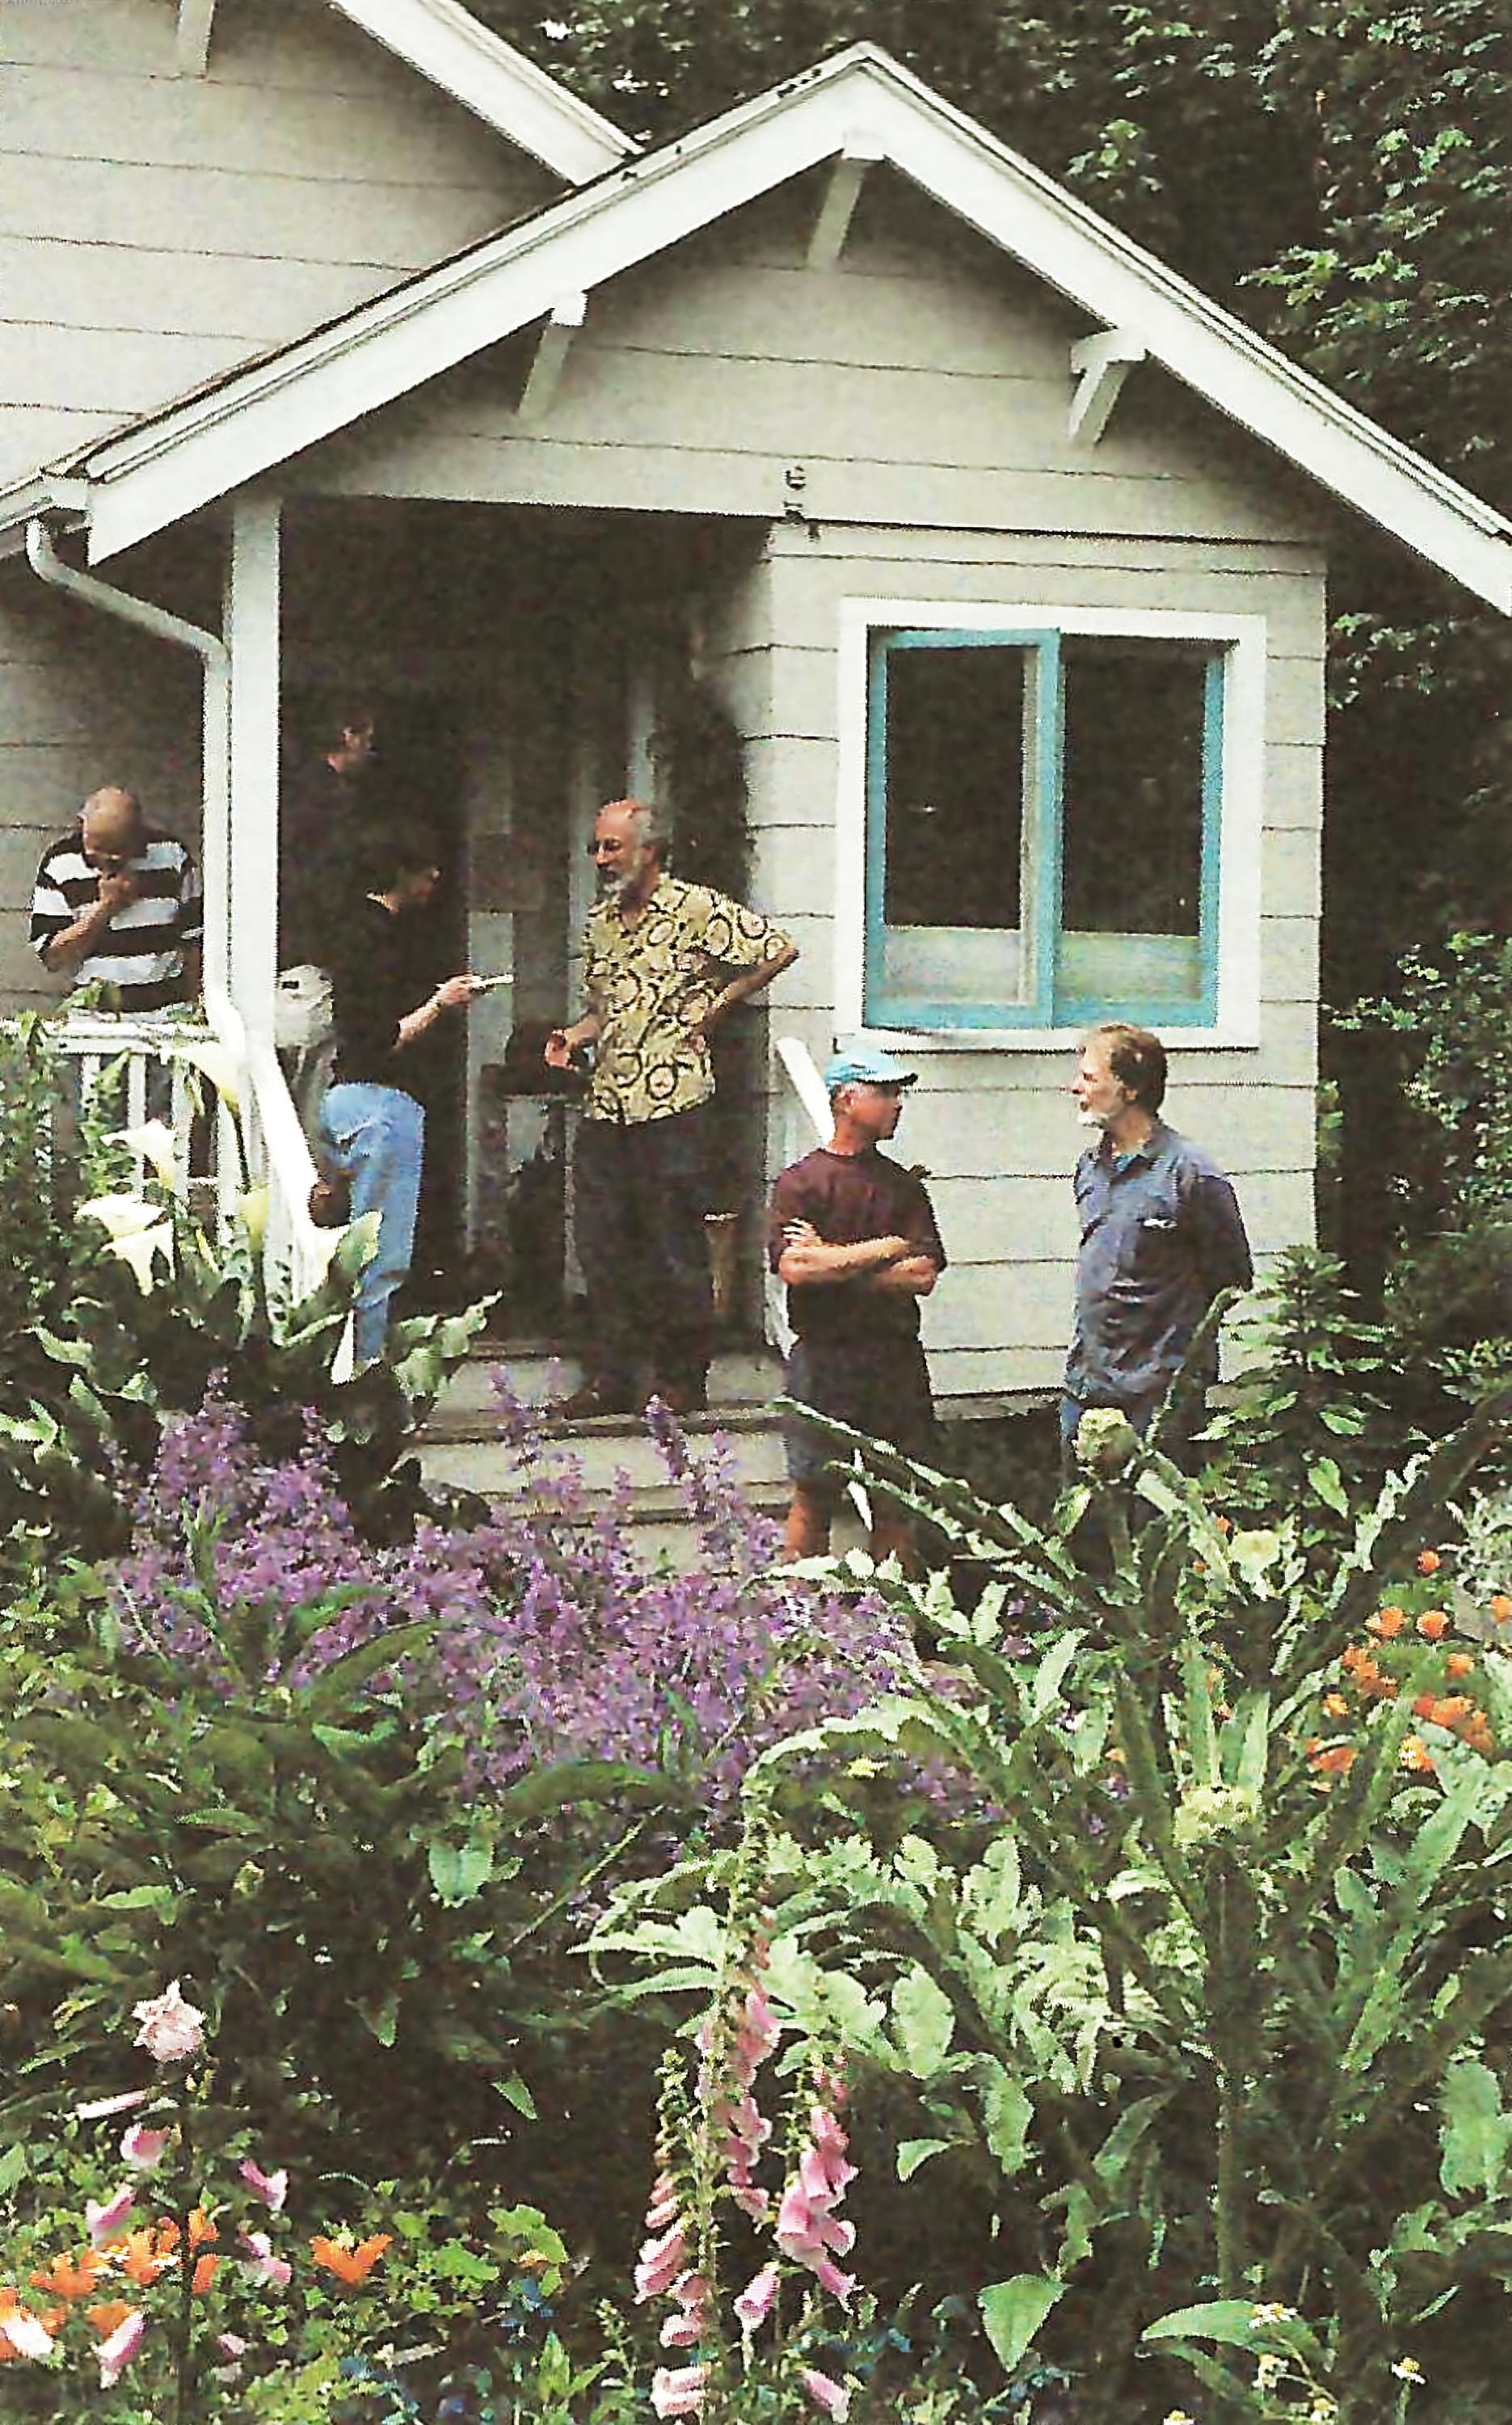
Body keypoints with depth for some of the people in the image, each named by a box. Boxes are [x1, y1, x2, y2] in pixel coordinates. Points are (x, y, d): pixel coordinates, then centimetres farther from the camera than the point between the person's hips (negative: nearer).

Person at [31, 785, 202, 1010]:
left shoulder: (172, 856, 2)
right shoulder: (59, 864, 0)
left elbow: (194, 942, 9)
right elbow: (54, 959, -3)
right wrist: (104, 909, -12)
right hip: (94, 1017, 0)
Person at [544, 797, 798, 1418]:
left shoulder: (696, 908, -5)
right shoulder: (600, 923, 16)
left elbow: (780, 950, -7)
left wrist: (715, 1007, -5)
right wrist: (571, 1037, 5)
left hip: (670, 1104, -7)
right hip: (604, 1105, 7)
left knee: (676, 1249, -1)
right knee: (602, 1246, 7)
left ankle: (684, 1383, 8)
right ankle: (610, 1379, 14)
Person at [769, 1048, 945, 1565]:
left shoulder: (904, 1185, 12)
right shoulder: (800, 1182, -1)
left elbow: (923, 1275, 0)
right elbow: (793, 1267, -17)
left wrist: (832, 1263, -8)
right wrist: (884, 1250, -10)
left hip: (898, 1359, 4)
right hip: (824, 1360, -4)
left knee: (896, 1502, 6)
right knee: (814, 1495, 1)